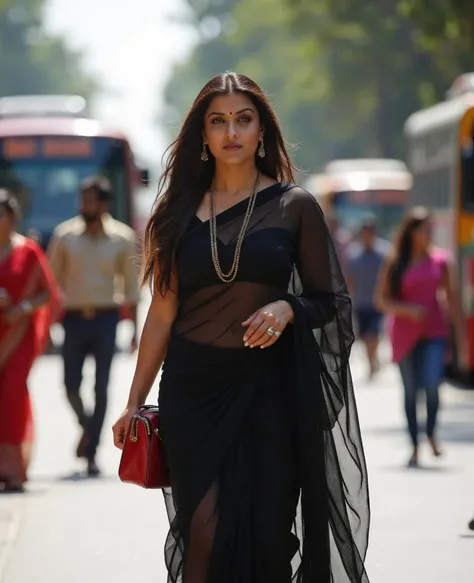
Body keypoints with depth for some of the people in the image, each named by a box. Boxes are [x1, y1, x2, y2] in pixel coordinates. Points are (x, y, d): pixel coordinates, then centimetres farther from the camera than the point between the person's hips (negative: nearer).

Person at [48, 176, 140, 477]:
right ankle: (87, 426, 28)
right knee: (71, 386, -2)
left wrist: (134, 329, 3)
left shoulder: (123, 239, 0)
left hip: (106, 318, -1)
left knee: (101, 389, -1)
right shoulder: (65, 235, 0)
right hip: (74, 317, 1)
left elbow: (131, 285, 5)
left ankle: (92, 451, 7)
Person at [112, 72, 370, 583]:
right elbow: (162, 311, 9)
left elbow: (330, 300, 7)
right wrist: (134, 403, 6)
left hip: (267, 387, -1)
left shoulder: (294, 207, 4)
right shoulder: (182, 210, 8)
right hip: (192, 387, 1)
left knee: (265, 532, -2)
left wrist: (287, 308, -15)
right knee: (206, 533, -10)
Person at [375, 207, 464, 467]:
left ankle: (431, 433, 11)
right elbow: (381, 300, 0)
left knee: (432, 384, -15)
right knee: (410, 390, 3)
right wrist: (407, 309, -16)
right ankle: (414, 446, 13)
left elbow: (452, 298, 9)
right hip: (405, 333, 0)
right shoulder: (394, 263, 0)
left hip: (435, 331, 0)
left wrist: (460, 332, 9)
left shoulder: (441, 260, 4)